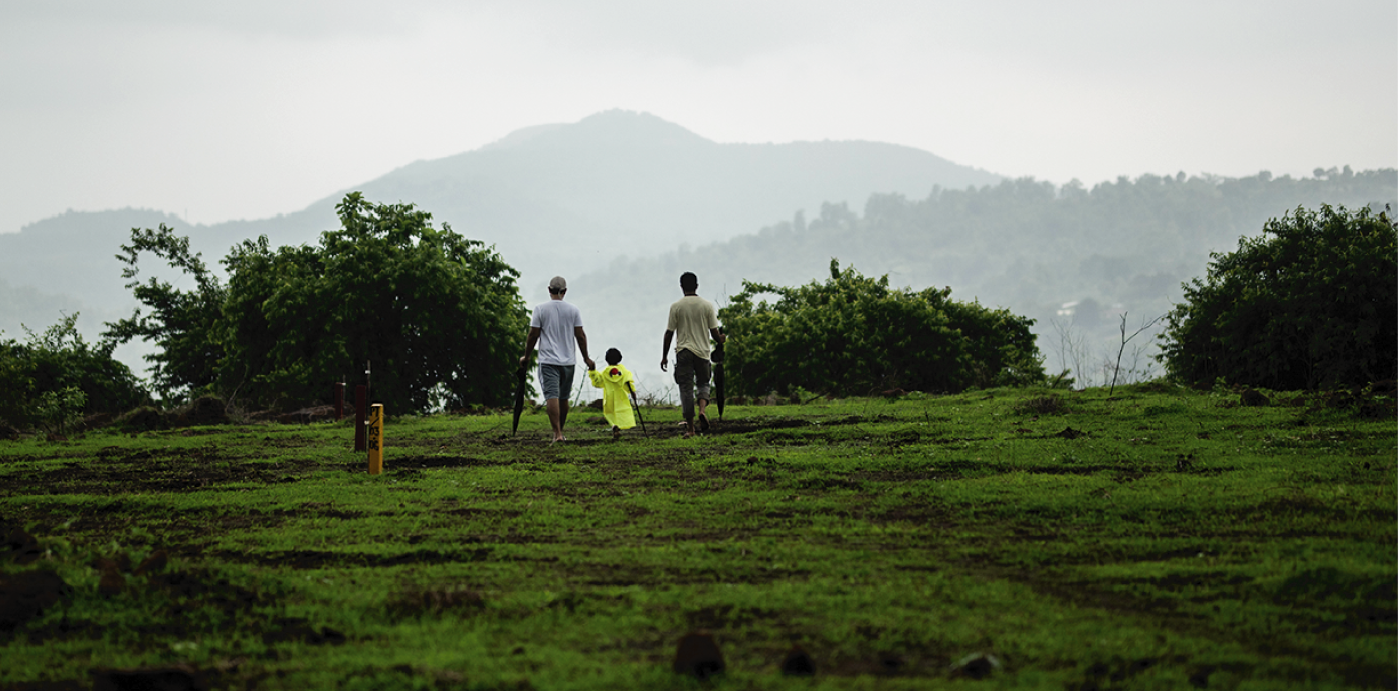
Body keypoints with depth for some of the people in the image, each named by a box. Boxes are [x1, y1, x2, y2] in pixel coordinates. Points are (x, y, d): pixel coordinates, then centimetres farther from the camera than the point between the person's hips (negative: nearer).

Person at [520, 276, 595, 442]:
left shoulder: (540, 309, -4)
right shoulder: (573, 310, 2)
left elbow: (533, 335, -3)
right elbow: (580, 336, 3)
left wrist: (526, 357, 10)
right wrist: (586, 358, 14)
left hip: (548, 360, -3)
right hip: (568, 361, 3)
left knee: (552, 396, -10)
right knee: (563, 398, 16)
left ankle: (557, 433, -22)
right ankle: (560, 432, 27)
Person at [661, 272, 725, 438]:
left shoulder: (676, 307, -3)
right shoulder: (707, 305, -1)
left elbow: (669, 333, -2)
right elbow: (714, 331, 2)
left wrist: (664, 355, 7)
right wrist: (720, 339, 25)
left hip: (683, 352, -1)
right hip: (702, 350, 1)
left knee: (686, 388, 3)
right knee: (703, 383, 18)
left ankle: (690, 427, 3)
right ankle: (702, 409, -12)